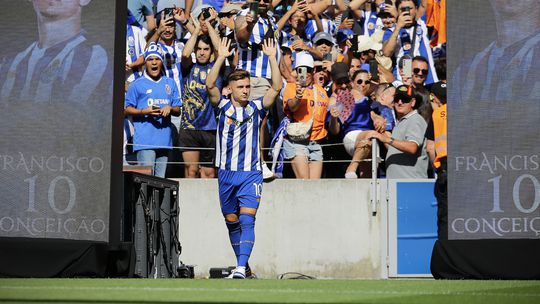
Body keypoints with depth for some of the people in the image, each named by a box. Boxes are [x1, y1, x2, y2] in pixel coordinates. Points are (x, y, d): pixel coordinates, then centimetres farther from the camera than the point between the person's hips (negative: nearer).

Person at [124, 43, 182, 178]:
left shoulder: (170, 84, 17)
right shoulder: (137, 85, 4)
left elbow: (178, 110, 19)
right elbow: (127, 109, 3)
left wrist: (169, 108, -4)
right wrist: (145, 112, -13)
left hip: (164, 140, 4)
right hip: (145, 140, -4)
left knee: (160, 178, 4)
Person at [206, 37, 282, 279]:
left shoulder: (256, 108, 4)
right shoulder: (223, 107, 4)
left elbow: (276, 87, -7)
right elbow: (210, 85, -11)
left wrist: (272, 58, -13)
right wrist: (221, 58, -19)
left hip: (251, 173, -2)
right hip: (226, 172, 2)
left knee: (247, 219, -15)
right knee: (232, 221, 10)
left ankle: (241, 268, -23)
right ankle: (242, 265, 23)